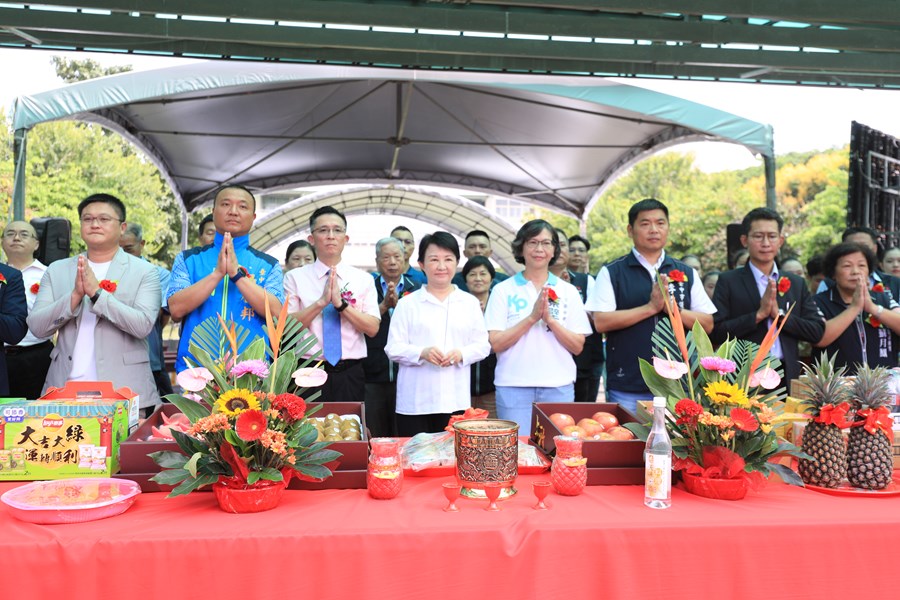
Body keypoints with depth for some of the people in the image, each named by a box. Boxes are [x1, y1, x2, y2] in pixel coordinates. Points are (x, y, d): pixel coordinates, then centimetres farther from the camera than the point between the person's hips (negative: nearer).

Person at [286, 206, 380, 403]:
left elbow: (372, 328, -4)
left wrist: (340, 303, -15)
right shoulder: (295, 277, 3)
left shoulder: (363, 279, 6)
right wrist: (321, 302, -18)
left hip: (350, 374, 1)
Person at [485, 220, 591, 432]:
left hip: (559, 388, 2)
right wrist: (532, 317, -15)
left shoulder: (568, 291, 7)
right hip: (513, 388, -1)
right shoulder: (503, 290, 2)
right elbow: (495, 343, -6)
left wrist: (550, 319, -13)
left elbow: (578, 346, 2)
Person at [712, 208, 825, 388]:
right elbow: (715, 333, -9)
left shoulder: (797, 283, 12)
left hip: (787, 378, 3)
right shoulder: (728, 281, 0)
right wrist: (758, 314, -15)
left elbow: (817, 332, 5)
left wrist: (779, 314, -8)